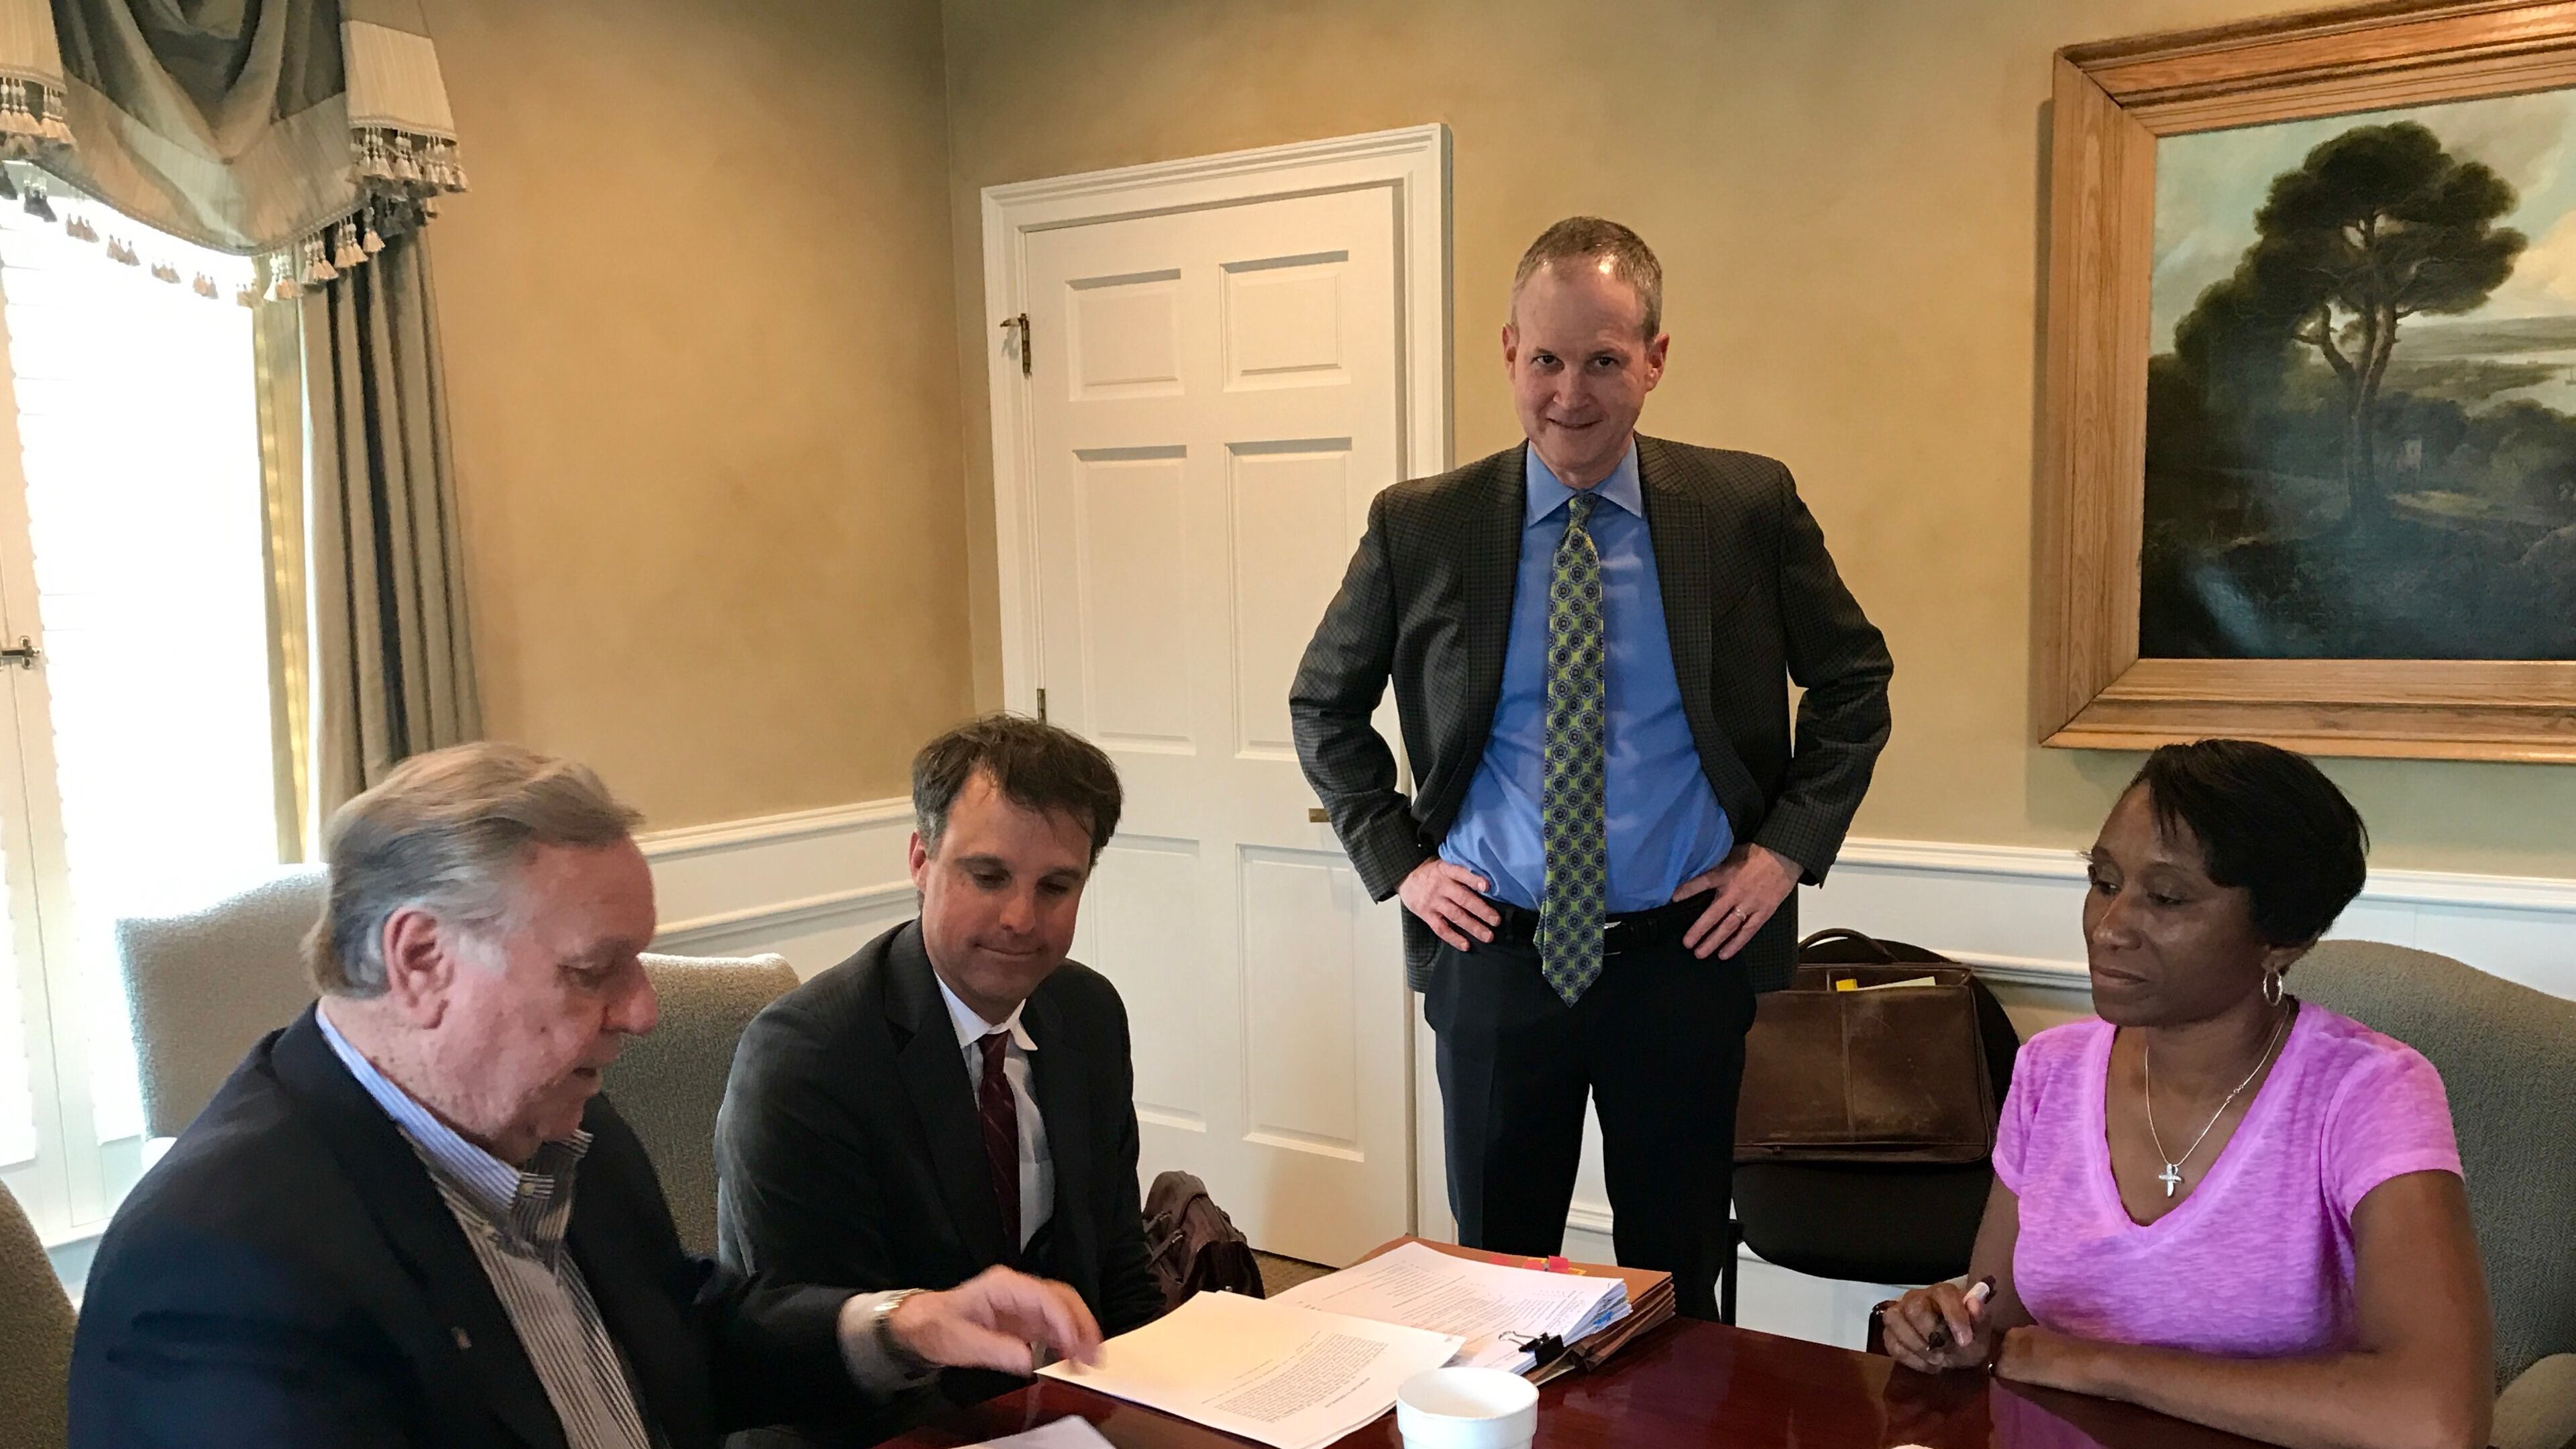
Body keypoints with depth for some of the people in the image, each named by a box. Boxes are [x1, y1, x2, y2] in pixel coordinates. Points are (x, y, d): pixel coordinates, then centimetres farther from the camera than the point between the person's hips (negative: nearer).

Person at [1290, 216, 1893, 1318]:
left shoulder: (1749, 507, -3)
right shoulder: (1420, 527, -3)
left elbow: (1853, 681, 8)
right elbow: (1324, 702, 9)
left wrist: (1789, 846, -1)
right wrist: (1394, 856, 0)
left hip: (1686, 950, 0)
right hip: (1494, 951, 1)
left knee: (1676, 1280, 15)